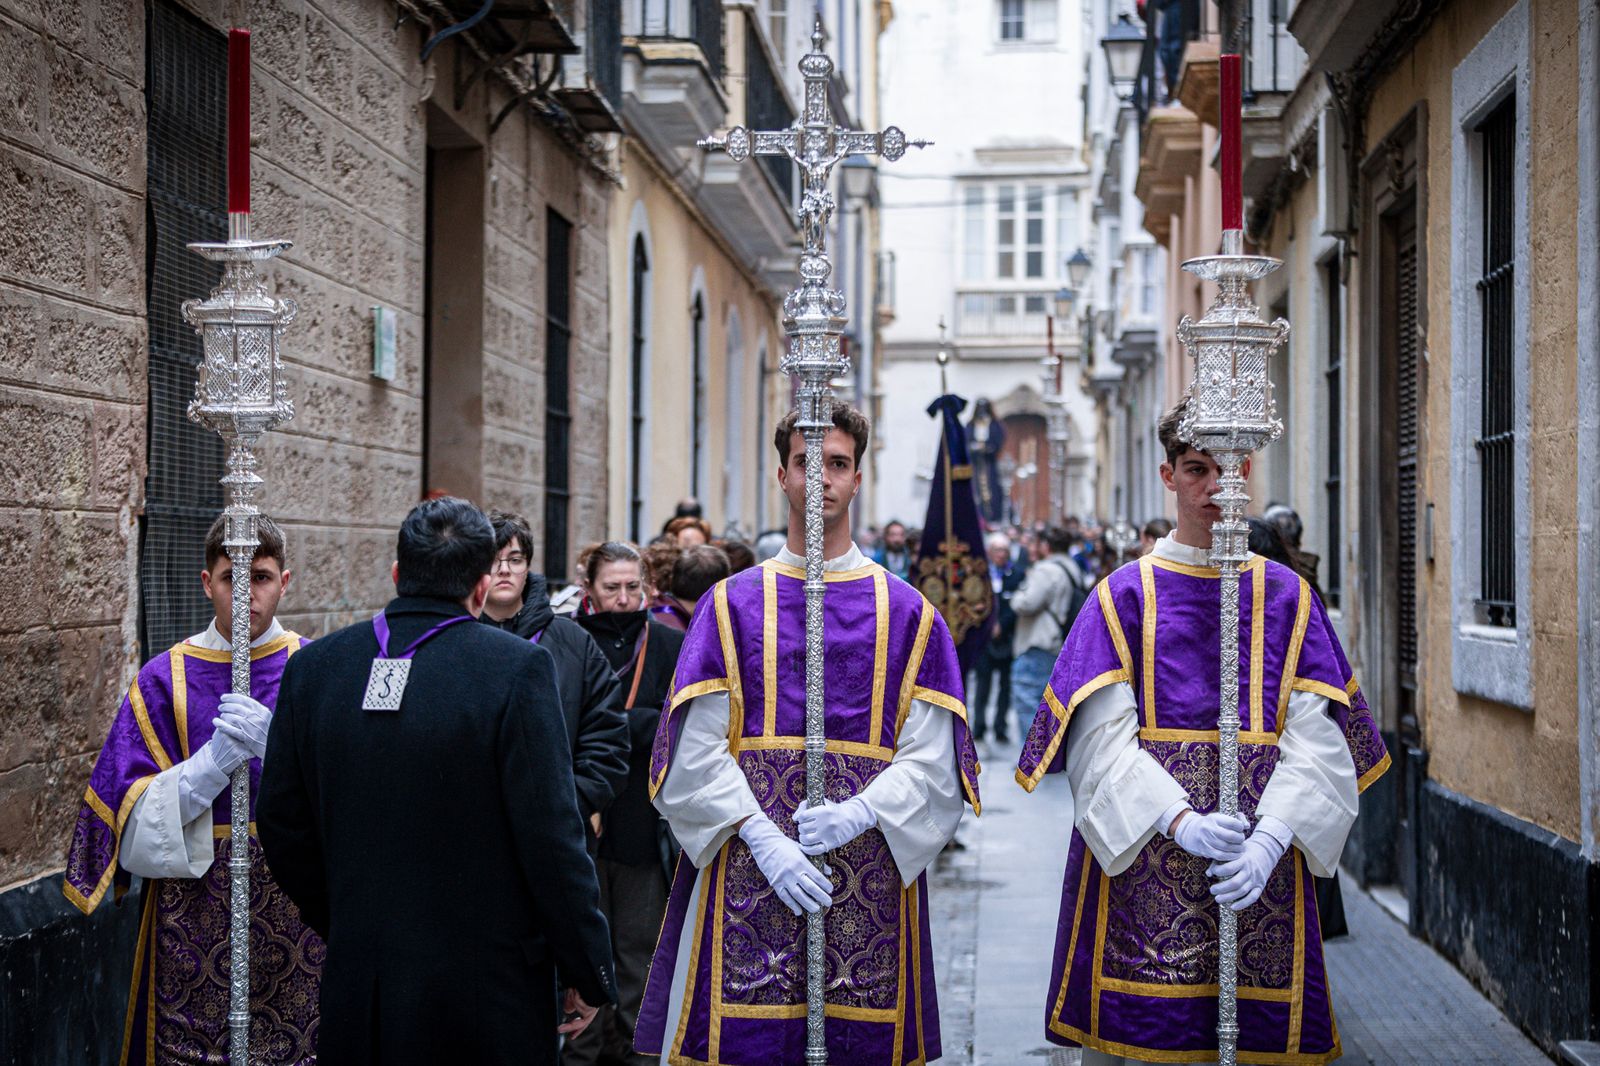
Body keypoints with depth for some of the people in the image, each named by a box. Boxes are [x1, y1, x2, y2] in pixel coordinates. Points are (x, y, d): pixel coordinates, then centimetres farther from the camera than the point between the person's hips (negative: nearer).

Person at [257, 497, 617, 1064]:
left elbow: (281, 827, 7)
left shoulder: (311, 667, 2)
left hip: (357, 990, 4)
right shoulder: (517, 667, -13)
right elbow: (551, 835, -15)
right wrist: (589, 974, -4)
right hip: (486, 991, -4)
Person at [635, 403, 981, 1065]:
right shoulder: (732, 605, 7)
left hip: (872, 873, 0)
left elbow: (930, 761, 2)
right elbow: (697, 751, -1)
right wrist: (762, 838, -14)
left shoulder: (907, 614, 8)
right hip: (744, 867, 0)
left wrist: (859, 813, -15)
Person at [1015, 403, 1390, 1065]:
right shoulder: (1124, 595, 4)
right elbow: (1103, 736, -6)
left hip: (1262, 861, 1)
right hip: (1141, 855, -1)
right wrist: (1181, 820, -20)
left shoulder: (1287, 597, 8)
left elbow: (1316, 738, -1)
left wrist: (1271, 838, -16)